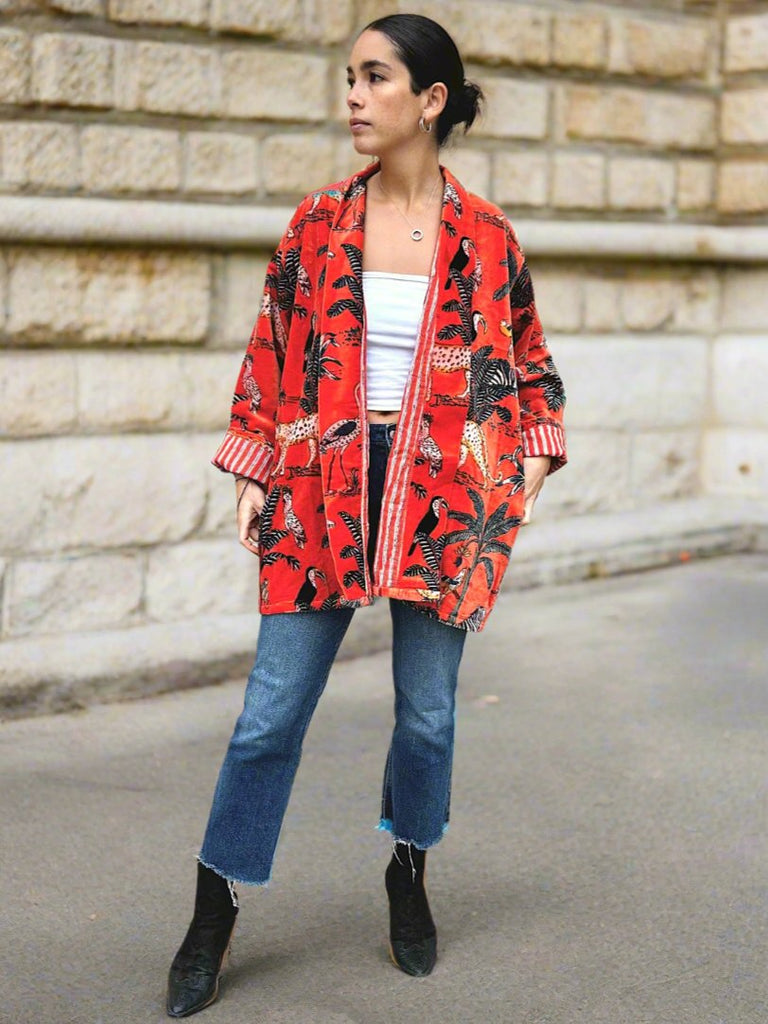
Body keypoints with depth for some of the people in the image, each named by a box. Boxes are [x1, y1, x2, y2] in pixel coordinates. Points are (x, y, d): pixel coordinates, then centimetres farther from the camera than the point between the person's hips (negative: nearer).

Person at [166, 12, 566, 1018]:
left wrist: (529, 467, 1)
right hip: (323, 491, 1)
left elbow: (530, 368, 11)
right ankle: (213, 918, 12)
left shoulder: (485, 237, 1)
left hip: (444, 498, 0)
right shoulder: (318, 224, 3)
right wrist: (254, 473, 4)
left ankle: (409, 878, 33)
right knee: (273, 707, 0)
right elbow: (271, 356, 8)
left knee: (428, 710, 8)